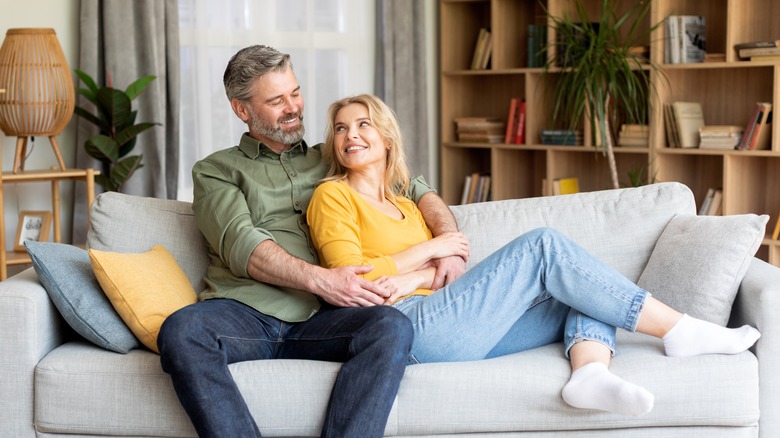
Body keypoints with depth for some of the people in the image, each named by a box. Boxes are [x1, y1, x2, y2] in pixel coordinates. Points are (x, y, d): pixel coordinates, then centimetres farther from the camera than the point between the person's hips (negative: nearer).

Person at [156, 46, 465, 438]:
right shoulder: (215, 170, 18)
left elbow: (419, 192, 26)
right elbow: (240, 246, 0)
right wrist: (320, 279, -16)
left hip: (317, 319, 2)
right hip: (245, 313, -2)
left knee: (392, 326, -32)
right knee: (180, 331, -37)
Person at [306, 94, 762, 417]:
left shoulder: (407, 206, 27)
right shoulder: (332, 196, 6)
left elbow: (452, 270, 15)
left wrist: (419, 277, -8)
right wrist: (429, 249, 0)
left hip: (451, 335, 8)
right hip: (409, 330, -8)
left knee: (588, 292, -2)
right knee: (542, 245, -15)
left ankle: (590, 374, -35)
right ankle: (681, 330, -13)